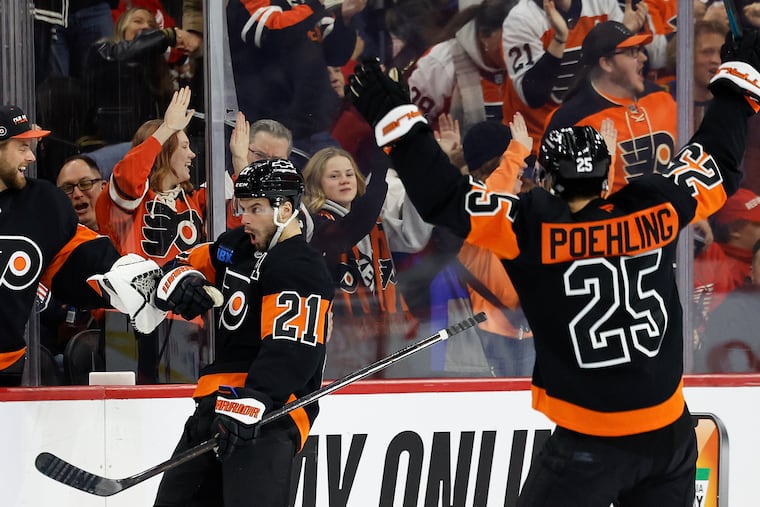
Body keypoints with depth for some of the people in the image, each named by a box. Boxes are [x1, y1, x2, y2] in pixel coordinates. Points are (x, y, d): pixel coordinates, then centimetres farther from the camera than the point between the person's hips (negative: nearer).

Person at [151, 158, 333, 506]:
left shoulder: (302, 272, -14)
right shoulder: (237, 246, 13)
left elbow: (290, 351, -26)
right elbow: (196, 263, 29)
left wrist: (253, 401, -38)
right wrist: (182, 279, 4)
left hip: (266, 413, -10)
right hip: (217, 403, 10)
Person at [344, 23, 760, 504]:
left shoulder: (531, 226, -14)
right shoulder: (656, 208, -3)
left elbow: (446, 197, -15)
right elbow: (718, 165, 13)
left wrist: (397, 119, -9)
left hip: (588, 443, -4)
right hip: (670, 434, 4)